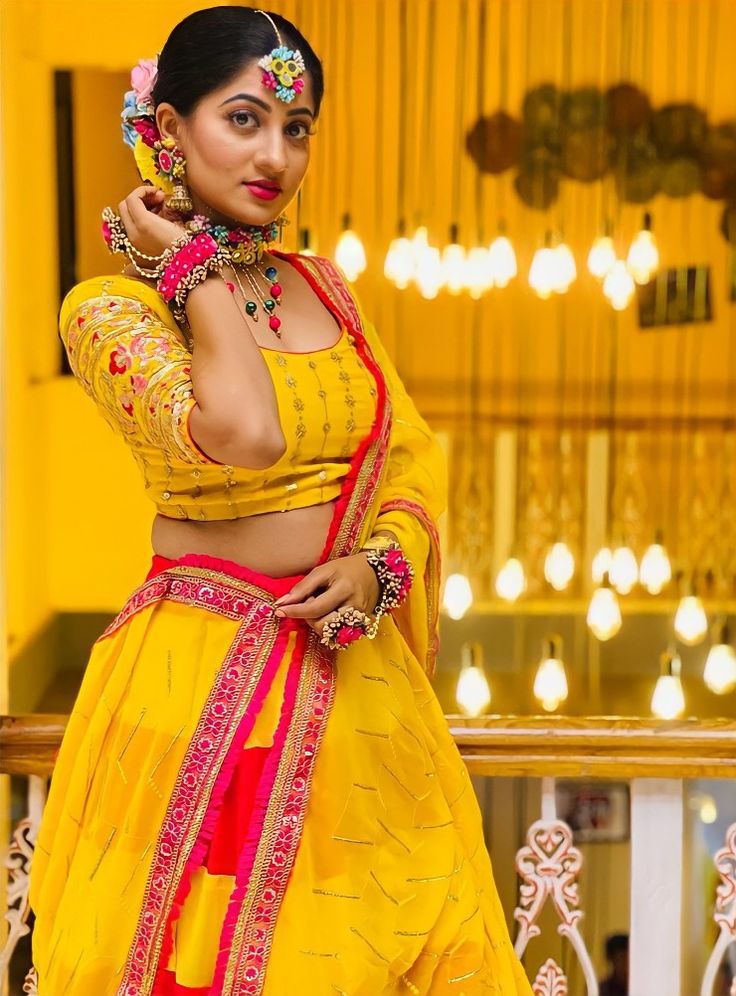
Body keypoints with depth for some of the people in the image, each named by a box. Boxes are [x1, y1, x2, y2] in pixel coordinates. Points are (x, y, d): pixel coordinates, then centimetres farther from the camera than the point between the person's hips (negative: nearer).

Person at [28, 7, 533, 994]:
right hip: (202, 681, -5)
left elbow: (410, 454, 12)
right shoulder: (109, 306, -9)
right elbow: (245, 436, -26)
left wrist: (378, 567, -7)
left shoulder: (324, 286, 10)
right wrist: (197, 271, -13)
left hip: (357, 677, 5)